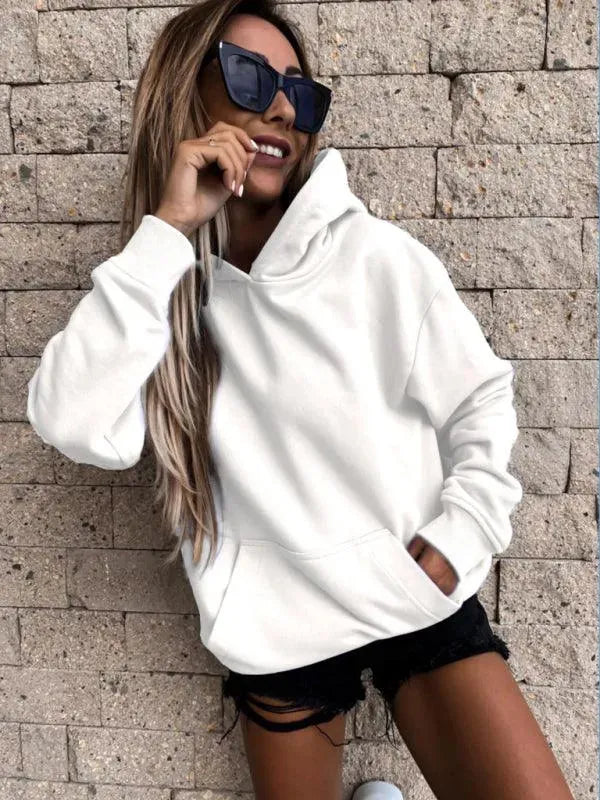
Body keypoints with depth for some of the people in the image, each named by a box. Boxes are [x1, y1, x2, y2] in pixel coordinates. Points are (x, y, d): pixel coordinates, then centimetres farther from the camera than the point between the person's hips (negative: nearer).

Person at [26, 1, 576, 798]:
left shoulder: (375, 254, -11)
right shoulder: (161, 282, -5)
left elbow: (481, 403, -2)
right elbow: (79, 429, -22)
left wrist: (455, 543, -12)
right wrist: (165, 231, -22)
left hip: (419, 596, -1)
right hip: (276, 624, 2)